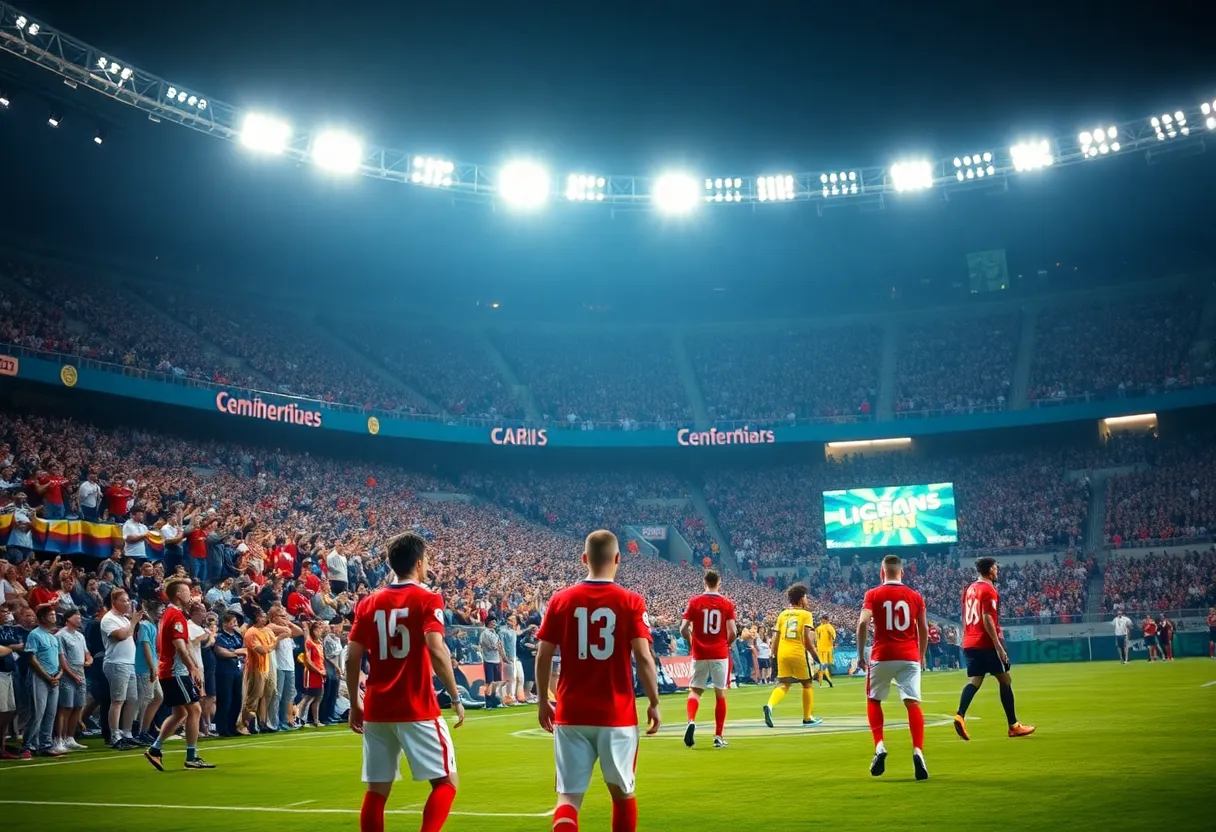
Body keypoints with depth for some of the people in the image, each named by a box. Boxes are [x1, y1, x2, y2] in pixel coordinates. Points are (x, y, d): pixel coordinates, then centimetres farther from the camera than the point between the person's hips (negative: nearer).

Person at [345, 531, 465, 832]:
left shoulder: (369, 603, 9)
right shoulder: (428, 599, -5)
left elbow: (352, 657, 6)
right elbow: (436, 650, -18)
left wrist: (354, 704, 15)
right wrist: (456, 697, -11)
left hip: (376, 710, 5)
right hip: (417, 710, -5)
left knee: (377, 790, 11)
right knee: (446, 782, 5)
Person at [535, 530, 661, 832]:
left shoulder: (561, 600, 1)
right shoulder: (631, 602, -4)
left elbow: (543, 656, 1)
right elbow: (643, 657, -10)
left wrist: (543, 701, 13)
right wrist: (654, 702, 1)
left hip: (571, 715, 1)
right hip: (618, 715, -1)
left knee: (569, 796, 2)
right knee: (622, 793, 17)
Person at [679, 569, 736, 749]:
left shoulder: (694, 602, -2)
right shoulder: (727, 604, -2)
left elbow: (683, 629, -6)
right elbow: (732, 632, -7)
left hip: (699, 654, 0)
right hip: (720, 654, 0)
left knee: (695, 690, 10)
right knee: (720, 694, 8)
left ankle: (691, 721, -17)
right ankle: (718, 736, 8)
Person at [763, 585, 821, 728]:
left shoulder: (782, 614, 13)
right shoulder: (805, 614, 0)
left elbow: (775, 638, 10)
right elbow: (808, 639, -10)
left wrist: (775, 657, 17)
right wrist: (816, 657, -4)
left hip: (782, 652, 4)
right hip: (798, 653, -4)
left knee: (783, 684, 6)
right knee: (807, 684, 13)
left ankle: (770, 706, -21)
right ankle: (808, 717, 19)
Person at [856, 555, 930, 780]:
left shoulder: (873, 595, 1)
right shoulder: (915, 596, 7)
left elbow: (863, 623, -10)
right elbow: (923, 629, 8)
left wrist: (860, 654, -3)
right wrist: (922, 656, 20)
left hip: (882, 656, -1)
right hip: (909, 657, 1)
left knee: (873, 700, 16)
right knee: (912, 703, -3)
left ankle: (879, 746, 0)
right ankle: (918, 751, -19)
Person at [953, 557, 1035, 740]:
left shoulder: (970, 589, 16)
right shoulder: (989, 590, -10)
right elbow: (987, 619, -19)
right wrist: (998, 645, -19)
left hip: (969, 643, 8)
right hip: (985, 644, -8)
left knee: (974, 681, 1)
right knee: (1005, 680, 4)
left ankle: (960, 716, -21)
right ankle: (1013, 726, 9)